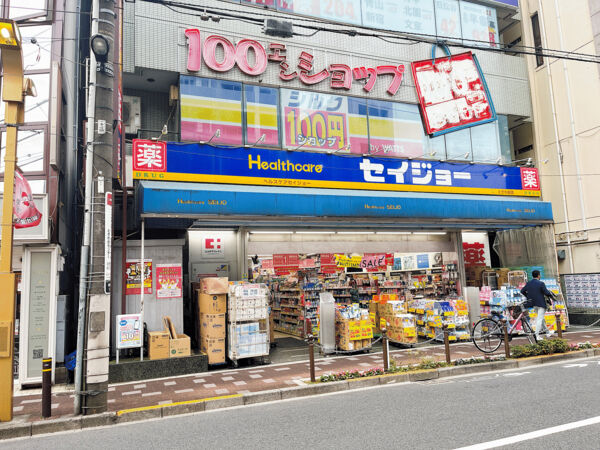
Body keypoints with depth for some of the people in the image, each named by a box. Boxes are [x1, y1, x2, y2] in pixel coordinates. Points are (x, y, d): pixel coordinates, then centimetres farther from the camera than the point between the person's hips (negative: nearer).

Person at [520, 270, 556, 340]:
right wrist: (552, 296, 3)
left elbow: (522, 291, 8)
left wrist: (529, 297, 20)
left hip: (534, 304, 7)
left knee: (541, 318, 21)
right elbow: (546, 292, -17)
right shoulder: (541, 283, -15)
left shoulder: (528, 283, 3)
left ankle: (548, 332, 34)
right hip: (541, 303, -7)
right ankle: (537, 335, -10)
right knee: (540, 319, -5)